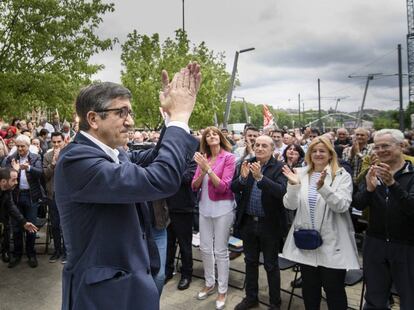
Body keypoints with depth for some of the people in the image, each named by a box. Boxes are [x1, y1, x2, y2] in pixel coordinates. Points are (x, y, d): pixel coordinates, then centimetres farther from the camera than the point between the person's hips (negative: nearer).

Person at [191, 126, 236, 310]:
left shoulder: (229, 157, -9)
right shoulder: (203, 158, 5)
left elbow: (223, 187, -16)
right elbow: (194, 186, 1)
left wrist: (208, 168, -22)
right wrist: (202, 171, -16)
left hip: (222, 208, -5)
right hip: (205, 207, 5)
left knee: (220, 250, 4)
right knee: (205, 248, 14)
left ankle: (222, 290, 21)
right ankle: (209, 283, 34)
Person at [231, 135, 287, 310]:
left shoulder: (279, 167, -10)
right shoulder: (247, 164, 1)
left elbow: (281, 191, -25)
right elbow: (234, 189, -3)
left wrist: (260, 177, -35)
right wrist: (242, 177, -23)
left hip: (270, 224, -4)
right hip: (248, 222, 4)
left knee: (271, 265, 11)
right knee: (250, 262, 19)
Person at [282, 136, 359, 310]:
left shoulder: (342, 176, -6)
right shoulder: (301, 174, 3)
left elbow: (342, 206, -19)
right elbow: (290, 205, -3)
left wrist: (323, 187, -33)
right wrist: (293, 185, -20)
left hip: (332, 242, -3)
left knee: (334, 289, 9)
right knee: (309, 287, 19)